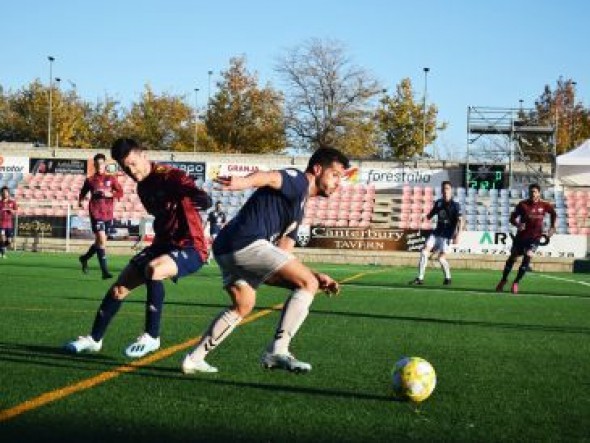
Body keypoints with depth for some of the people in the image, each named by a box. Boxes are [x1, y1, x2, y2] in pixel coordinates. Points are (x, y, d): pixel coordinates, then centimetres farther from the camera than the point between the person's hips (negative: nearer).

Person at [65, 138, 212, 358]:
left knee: (153, 269, -35)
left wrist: (201, 200, -55)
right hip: (164, 244, 9)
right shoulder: (143, 187, 9)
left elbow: (204, 200, -33)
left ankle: (151, 337, -21)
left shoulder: (171, 176, -18)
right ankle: (94, 338, 21)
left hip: (191, 247, -9)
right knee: (121, 284, 4)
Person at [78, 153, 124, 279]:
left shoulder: (111, 179, 8)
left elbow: (120, 192, 0)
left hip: (108, 214, 3)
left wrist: (110, 194, -16)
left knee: (100, 241, 13)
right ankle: (105, 271, -14)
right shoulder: (90, 180, 5)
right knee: (101, 240, -15)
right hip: (96, 213, -3)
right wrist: (80, 201, -4)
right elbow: (83, 193, 15)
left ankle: (85, 258, 40)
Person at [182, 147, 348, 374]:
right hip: (247, 243, -10)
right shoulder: (298, 180, 1)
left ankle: (194, 359, 34)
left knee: (243, 307, 29)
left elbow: (284, 254, 27)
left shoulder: (298, 205, 29)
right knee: (307, 284, -9)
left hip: (227, 249, 10)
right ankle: (277, 351, -12)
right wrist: (245, 181, -45)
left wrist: (316, 276, 19)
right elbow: (270, 177, -23)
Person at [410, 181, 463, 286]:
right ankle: (420, 278, -4)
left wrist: (457, 235, -27)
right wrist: (427, 216, -3)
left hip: (447, 236, -5)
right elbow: (430, 215, 21)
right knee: (424, 252, -10)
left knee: (441, 258, -14)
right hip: (436, 233, 5)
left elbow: (460, 221, -16)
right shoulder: (438, 203, 8)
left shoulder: (455, 205, -8)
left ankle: (448, 278, 12)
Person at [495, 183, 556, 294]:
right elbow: (512, 218, -4)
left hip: (535, 237, 0)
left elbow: (553, 214, 16)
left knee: (528, 256, -17)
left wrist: (552, 228, 6)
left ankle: (516, 282, -3)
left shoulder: (544, 205, -3)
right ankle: (503, 280, 27)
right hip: (521, 235, 0)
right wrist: (518, 224, -25)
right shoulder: (523, 204, -7)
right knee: (513, 257, 7)